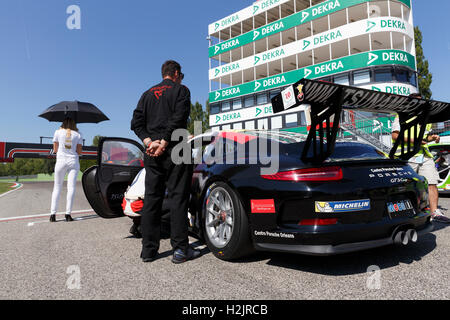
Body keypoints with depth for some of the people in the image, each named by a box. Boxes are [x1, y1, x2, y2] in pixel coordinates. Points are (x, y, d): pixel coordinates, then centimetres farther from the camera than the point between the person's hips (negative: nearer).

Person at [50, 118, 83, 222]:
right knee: (71, 187, -3)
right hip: (73, 162, 0)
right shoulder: (78, 135, 7)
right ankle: (68, 213, -10)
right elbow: (79, 152, 5)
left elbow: (55, 150, 11)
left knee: (57, 187, 7)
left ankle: (53, 213, 1)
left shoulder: (58, 132, 7)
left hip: (61, 161, 0)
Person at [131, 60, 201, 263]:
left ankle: (148, 250, 12)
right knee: (177, 199, -3)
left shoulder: (148, 94, 20)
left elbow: (136, 123, 9)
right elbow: (178, 119, -13)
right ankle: (180, 249, 0)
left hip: (152, 153, 6)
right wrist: (164, 143, -13)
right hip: (174, 151, -5)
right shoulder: (181, 90, 3)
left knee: (151, 199, 7)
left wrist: (149, 142, -2)